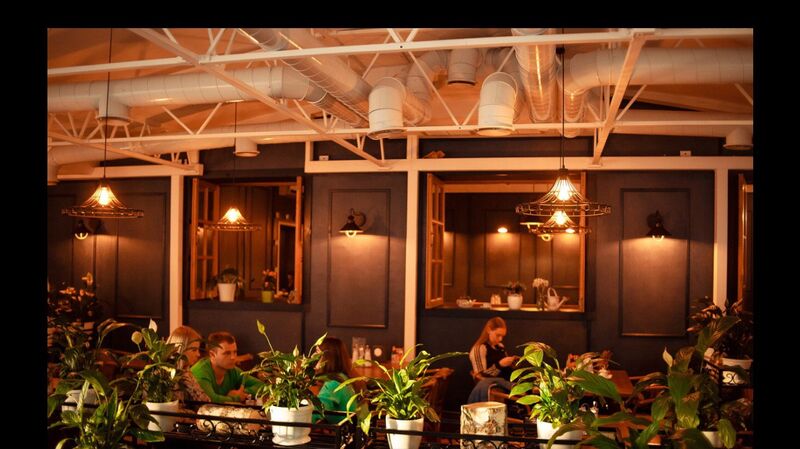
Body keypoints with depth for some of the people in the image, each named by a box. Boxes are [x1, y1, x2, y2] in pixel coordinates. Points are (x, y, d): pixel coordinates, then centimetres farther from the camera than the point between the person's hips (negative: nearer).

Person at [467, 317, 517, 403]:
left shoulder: (500, 347, 21)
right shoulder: (479, 348, -2)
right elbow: (481, 376, -10)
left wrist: (512, 363, 7)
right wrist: (499, 365, -20)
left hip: (507, 381, 8)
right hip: (492, 384, -8)